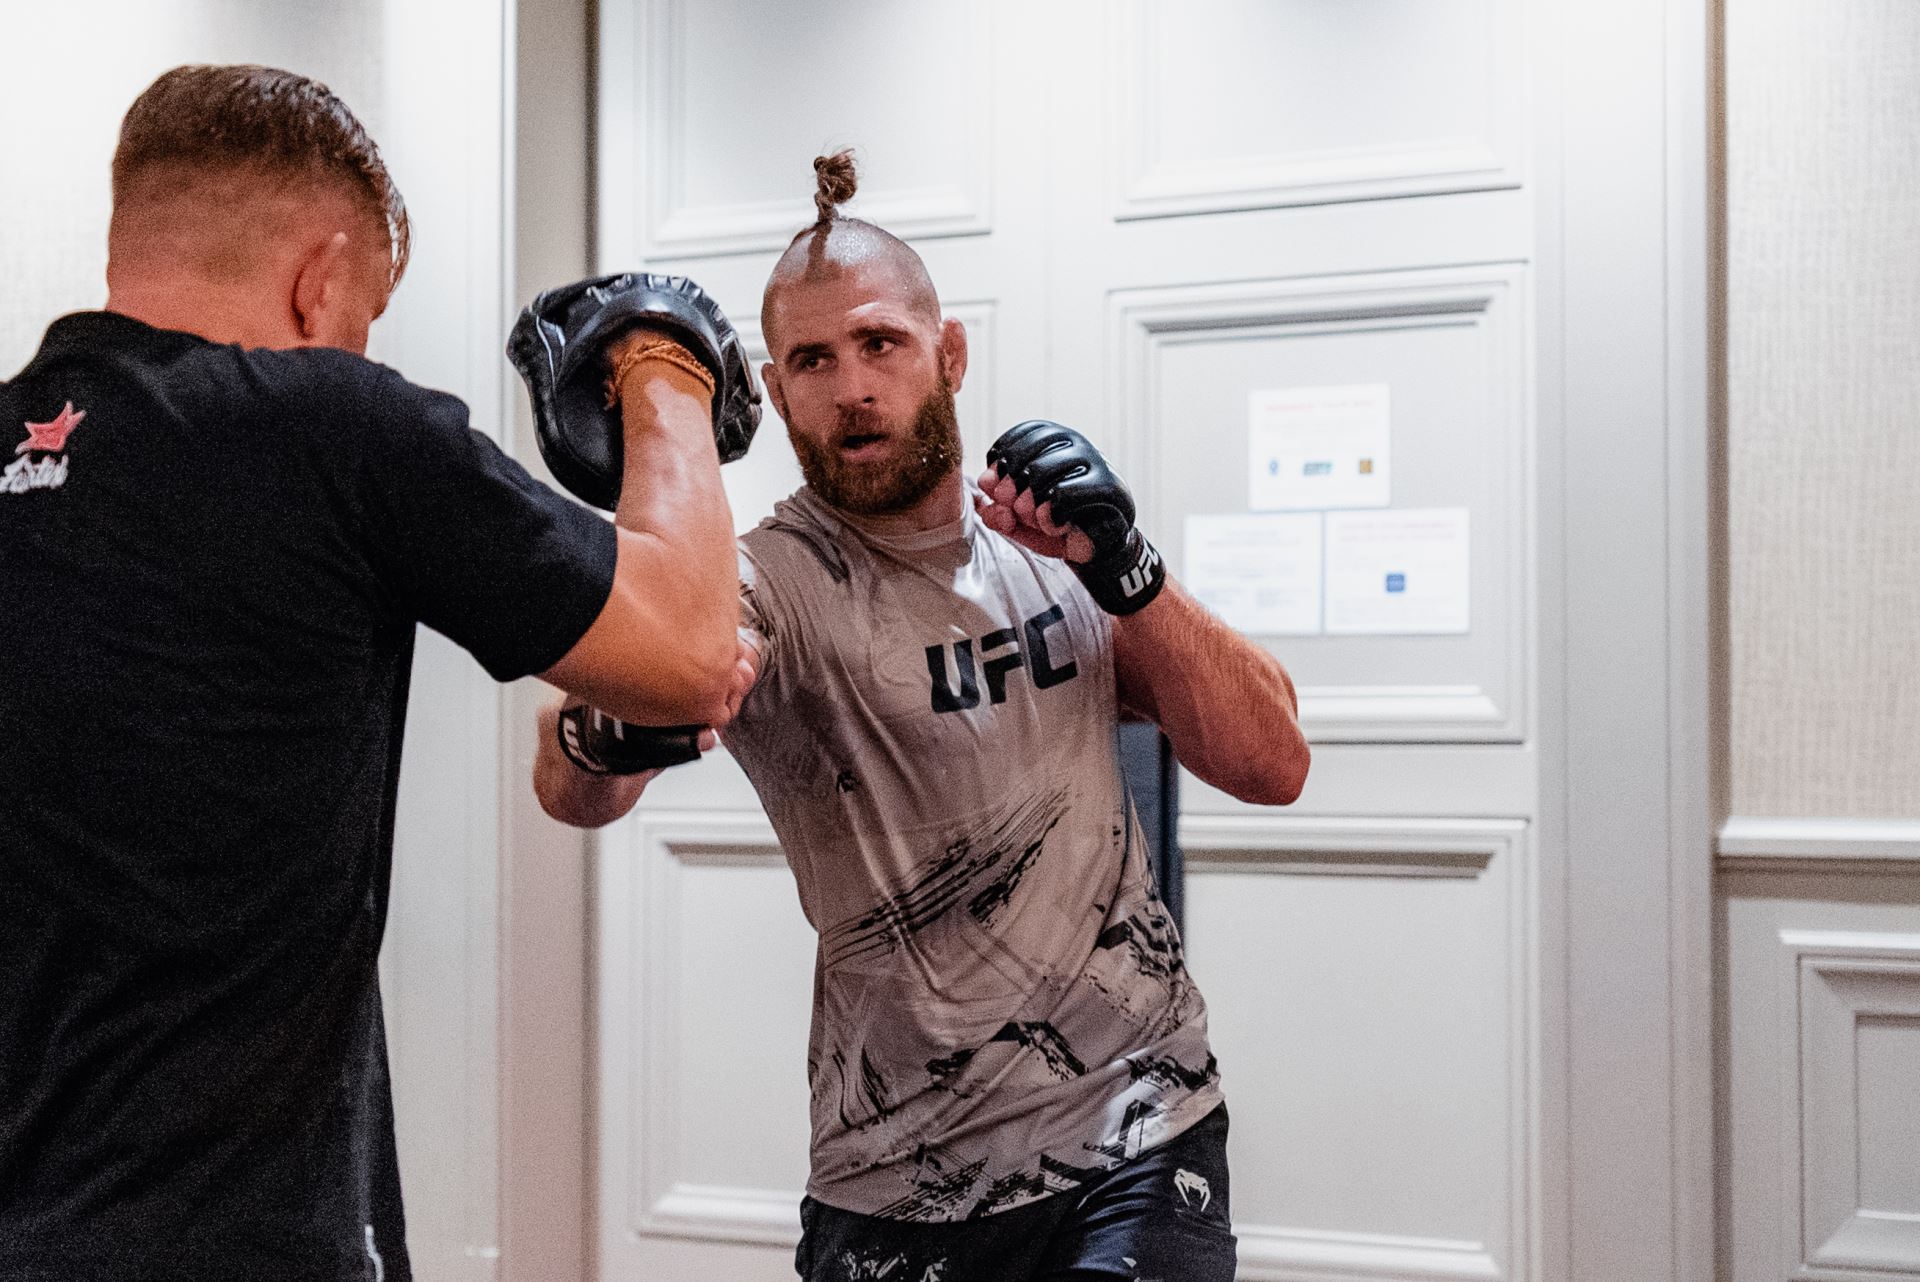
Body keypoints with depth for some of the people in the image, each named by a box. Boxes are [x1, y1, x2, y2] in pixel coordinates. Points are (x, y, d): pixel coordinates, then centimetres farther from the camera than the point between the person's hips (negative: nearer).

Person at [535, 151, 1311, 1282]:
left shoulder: (1045, 536, 3)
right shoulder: (776, 583, -10)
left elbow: (1271, 766, -1)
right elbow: (578, 795, -27)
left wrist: (1127, 573, -15)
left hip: (1146, 1127, 2)